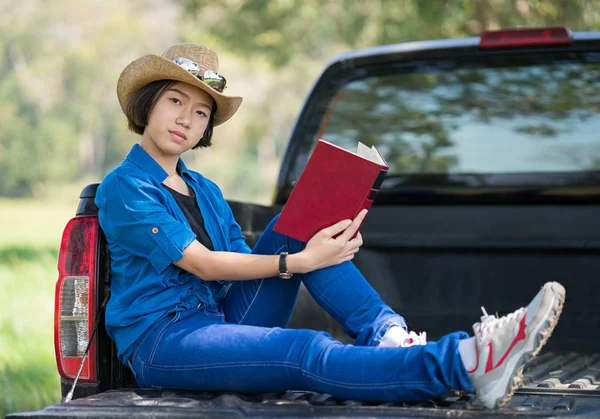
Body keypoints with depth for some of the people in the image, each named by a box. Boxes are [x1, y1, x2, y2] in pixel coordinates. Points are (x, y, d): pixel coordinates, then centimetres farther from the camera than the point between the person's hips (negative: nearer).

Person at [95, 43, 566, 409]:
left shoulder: (206, 191, 20)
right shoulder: (123, 188, -4)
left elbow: (245, 262, 9)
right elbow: (203, 264, -13)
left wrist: (321, 244, -10)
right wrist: (299, 262, -17)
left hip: (222, 320, 7)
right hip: (160, 340, -7)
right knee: (304, 350, -31)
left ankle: (389, 335, -24)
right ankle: (467, 361, -51)